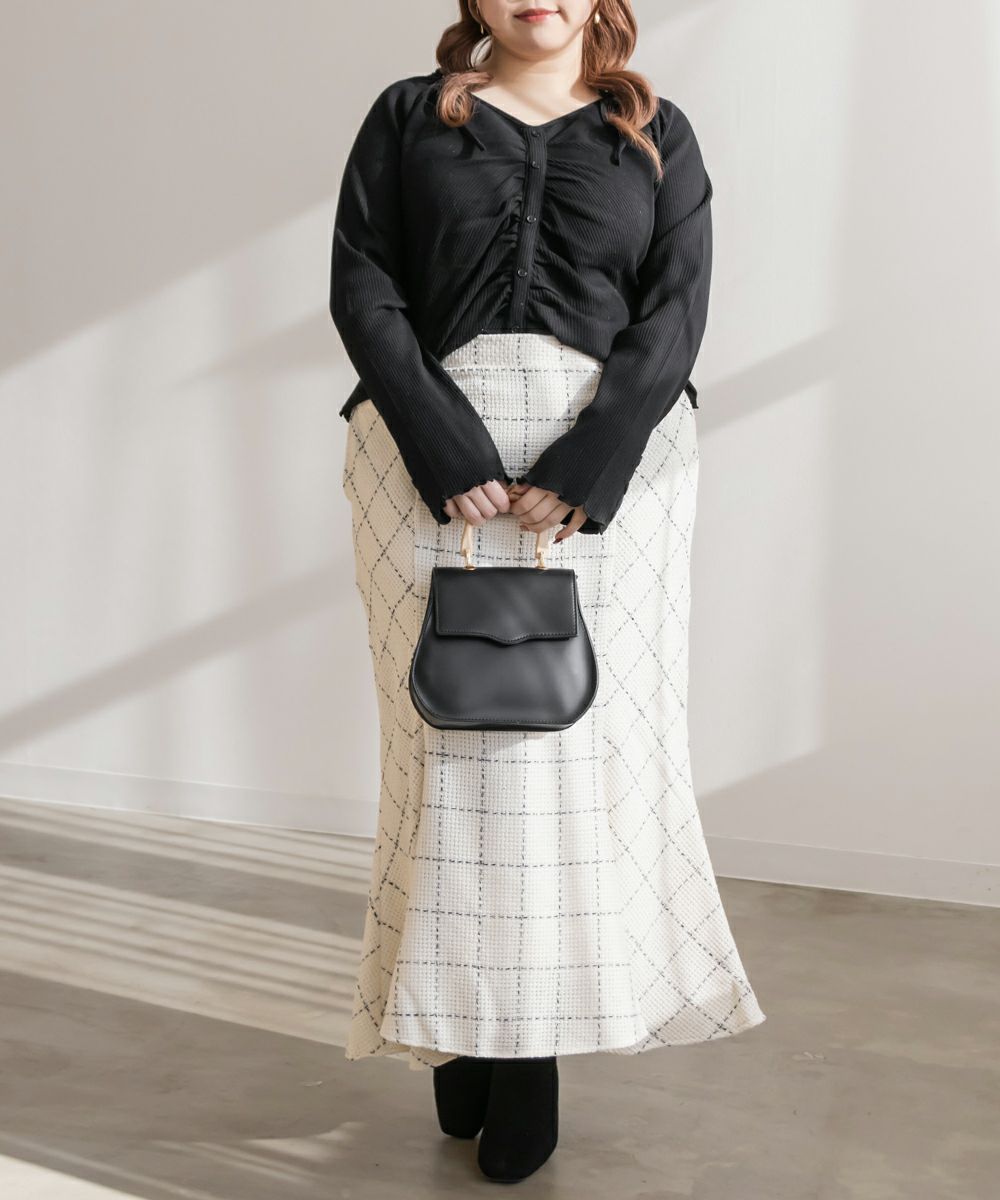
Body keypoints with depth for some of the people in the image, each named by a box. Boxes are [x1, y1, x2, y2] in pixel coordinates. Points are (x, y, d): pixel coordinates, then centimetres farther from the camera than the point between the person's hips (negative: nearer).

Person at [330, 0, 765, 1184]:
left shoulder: (656, 133, 14)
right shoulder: (407, 117, 13)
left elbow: (676, 305, 1)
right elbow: (362, 288, 1)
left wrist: (591, 465, -14)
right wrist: (450, 452, -13)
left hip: (609, 454, 0)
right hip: (434, 447, 0)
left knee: (586, 730, -3)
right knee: (452, 730, -2)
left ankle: (535, 1045, 5)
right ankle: (462, 1026, 7)